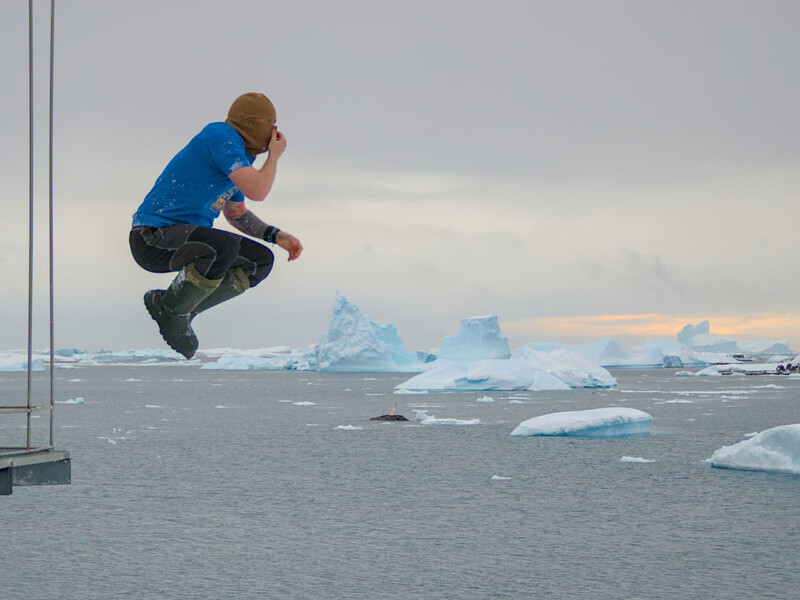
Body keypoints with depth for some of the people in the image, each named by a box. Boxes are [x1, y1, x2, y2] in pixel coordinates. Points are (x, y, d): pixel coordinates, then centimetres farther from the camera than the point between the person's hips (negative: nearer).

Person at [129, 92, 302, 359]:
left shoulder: (243, 157, 16)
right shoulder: (221, 137, -15)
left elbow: (236, 214, 28)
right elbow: (257, 191, -26)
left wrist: (276, 235, 13)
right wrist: (274, 155, -8)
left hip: (183, 236, 10)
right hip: (152, 238, -10)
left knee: (261, 260, 4)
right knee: (224, 247, -35)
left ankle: (182, 310, 2)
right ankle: (170, 307, -10)